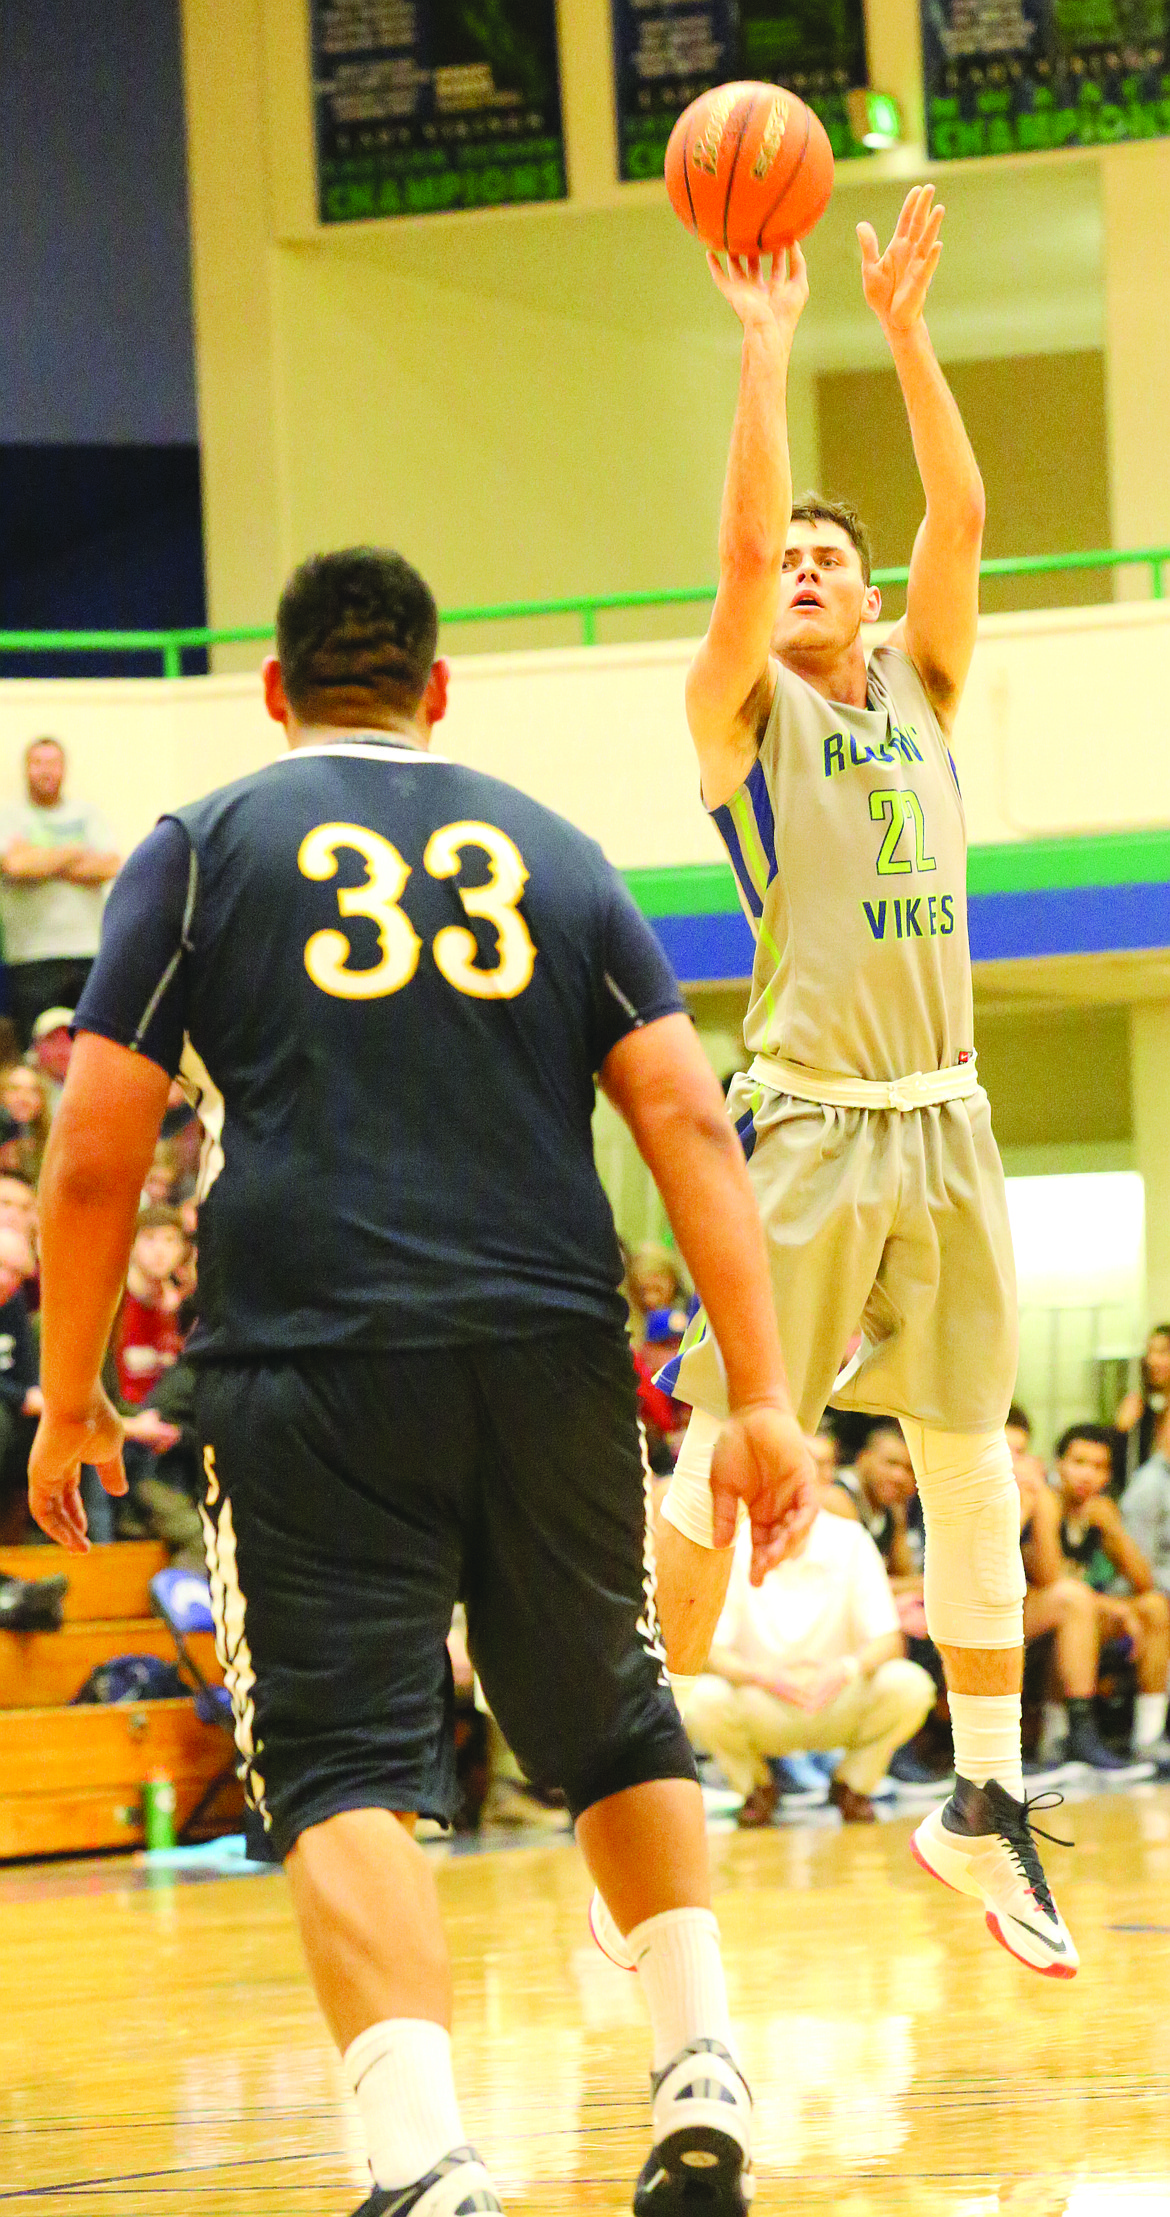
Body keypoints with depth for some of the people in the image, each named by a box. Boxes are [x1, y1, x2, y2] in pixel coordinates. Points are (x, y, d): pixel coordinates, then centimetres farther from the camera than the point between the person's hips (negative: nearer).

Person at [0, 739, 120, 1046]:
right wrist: (74, 853, -2)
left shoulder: (87, 814, 14)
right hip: (33, 956, -3)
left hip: (90, 950, 3)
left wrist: (44, 865, -7)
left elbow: (110, 868, -1)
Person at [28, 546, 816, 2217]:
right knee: (615, 1732, 21)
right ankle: (702, 2080, 8)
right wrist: (762, 1395, 2)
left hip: (313, 1384, -3)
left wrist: (70, 1397, 14)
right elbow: (688, 1122, 5)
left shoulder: (202, 852, 8)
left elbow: (94, 1157, 2)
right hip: (550, 1365, 3)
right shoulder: (552, 852, 15)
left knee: (349, 1767, -6)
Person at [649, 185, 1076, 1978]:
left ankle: (987, 1801, 13)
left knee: (972, 1465, 7)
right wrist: (767, 347, -15)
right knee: (723, 1453, -7)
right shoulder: (744, 712, 3)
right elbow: (740, 543, -13)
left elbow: (962, 517, 3)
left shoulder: (920, 693, 15)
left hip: (945, 1121, 5)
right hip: (806, 1117, -5)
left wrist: (905, 333, -2)